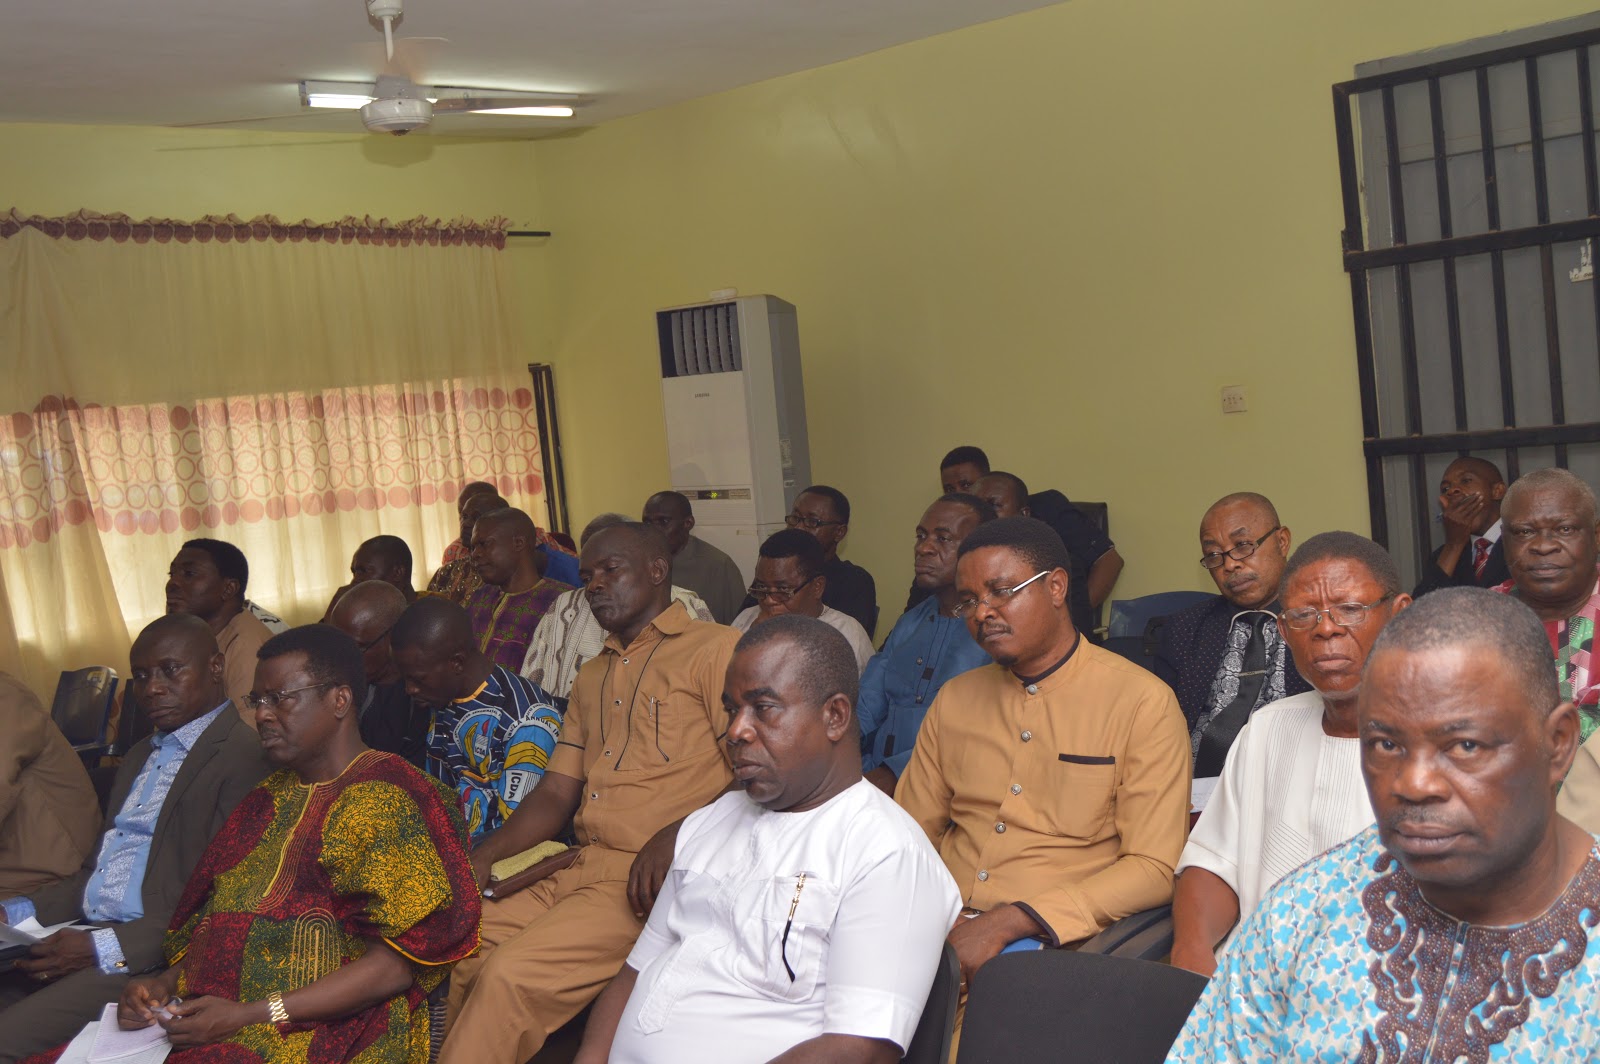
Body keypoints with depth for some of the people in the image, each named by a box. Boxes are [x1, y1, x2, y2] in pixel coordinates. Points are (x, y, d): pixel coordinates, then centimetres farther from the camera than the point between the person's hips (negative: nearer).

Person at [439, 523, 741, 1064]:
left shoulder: (714, 648, -2)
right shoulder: (592, 676, 25)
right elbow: (556, 793, 20)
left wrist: (678, 835, -24)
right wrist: (483, 856, 5)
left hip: (651, 879, -8)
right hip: (582, 870, 8)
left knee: (510, 974, -21)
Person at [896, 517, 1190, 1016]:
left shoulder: (1142, 702, -1)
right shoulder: (954, 699, 15)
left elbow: (1154, 868, -7)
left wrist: (1008, 921, -17)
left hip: (1044, 938, -5)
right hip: (943, 924, 5)